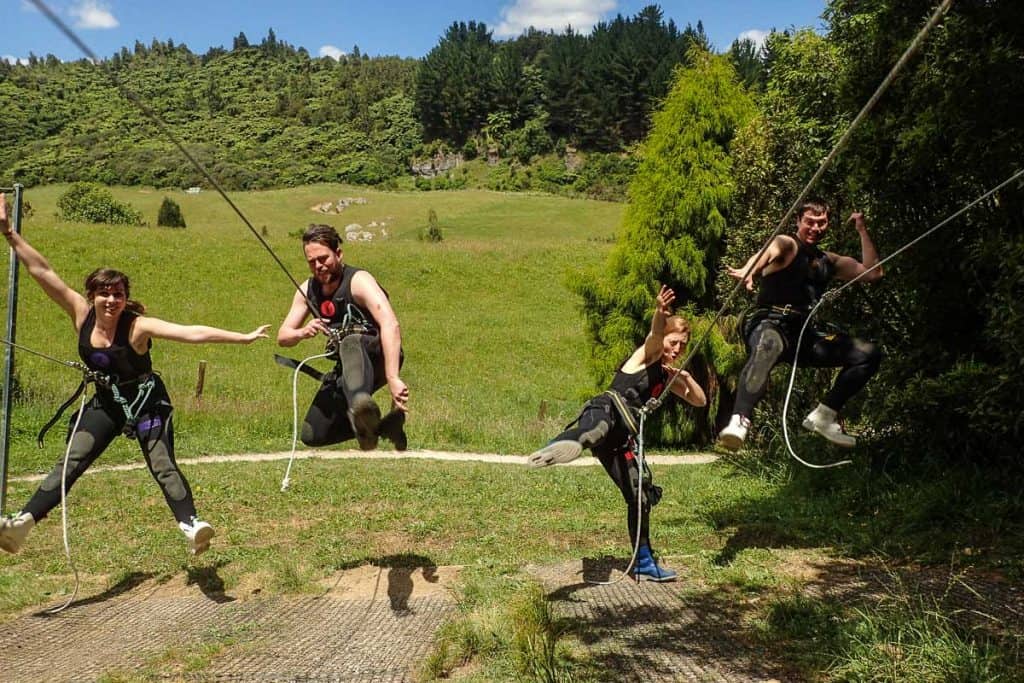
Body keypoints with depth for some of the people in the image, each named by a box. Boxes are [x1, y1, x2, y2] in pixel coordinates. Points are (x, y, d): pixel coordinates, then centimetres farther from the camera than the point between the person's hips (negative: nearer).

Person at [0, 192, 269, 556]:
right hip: (105, 403, 4)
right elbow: (41, 271, -13)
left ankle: (191, 525, -19)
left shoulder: (138, 326, -25)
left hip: (147, 402, -4)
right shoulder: (82, 314, -12)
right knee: (70, 463, -1)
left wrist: (242, 337, -37)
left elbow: (192, 333, -32)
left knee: (162, 466, -14)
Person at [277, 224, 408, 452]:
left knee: (351, 343, -40)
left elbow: (390, 325, -33)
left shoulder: (358, 281, -17)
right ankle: (375, 425, 13)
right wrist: (303, 332, -21)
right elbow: (282, 337, 5)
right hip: (346, 369, 7)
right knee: (312, 436, 1)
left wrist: (393, 379, -45)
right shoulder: (308, 290, 4)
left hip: (378, 358, -7)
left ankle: (360, 404, -65)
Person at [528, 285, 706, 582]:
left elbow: (700, 401, 31)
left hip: (622, 441, 9)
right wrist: (660, 312, -38)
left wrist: (687, 379, 9)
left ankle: (645, 564, 28)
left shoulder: (668, 376, 31)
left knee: (642, 495, 13)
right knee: (607, 418, -45)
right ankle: (569, 443, -82)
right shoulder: (646, 356, 9)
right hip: (605, 410, -8)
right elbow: (655, 334, -14)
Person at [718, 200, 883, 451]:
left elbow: (873, 273, 21)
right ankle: (739, 421, -57)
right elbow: (767, 253, -23)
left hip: (803, 335, 8)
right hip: (770, 325, -8)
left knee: (869, 354, 5)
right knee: (767, 348, -43)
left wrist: (862, 231, 18)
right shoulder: (786, 244, 2)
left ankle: (824, 416, 6)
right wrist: (748, 271, -47)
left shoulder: (829, 261, 24)